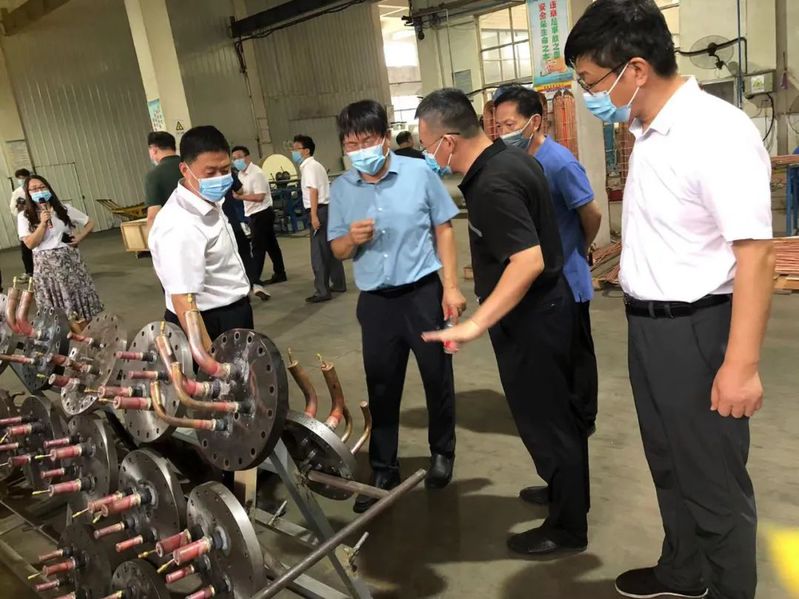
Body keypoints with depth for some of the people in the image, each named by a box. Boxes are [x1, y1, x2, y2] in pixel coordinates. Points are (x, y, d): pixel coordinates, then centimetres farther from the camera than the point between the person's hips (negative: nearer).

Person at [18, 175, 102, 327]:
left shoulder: (64, 209, 1)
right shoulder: (24, 216, -2)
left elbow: (89, 223, 10)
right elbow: (30, 244, -10)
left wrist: (79, 238, -5)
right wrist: (43, 223, -17)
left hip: (69, 260, 1)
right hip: (46, 266, -1)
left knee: (81, 302, 5)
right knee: (58, 314, 3)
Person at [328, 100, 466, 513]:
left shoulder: (419, 173, -6)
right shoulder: (341, 189, 0)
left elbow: (443, 231, -1)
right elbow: (338, 250, 6)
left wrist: (451, 287, -7)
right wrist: (352, 238, -18)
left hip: (423, 293, -1)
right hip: (375, 301, 2)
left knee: (437, 377, 12)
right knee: (381, 388, 11)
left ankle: (442, 452, 36)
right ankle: (383, 470, 26)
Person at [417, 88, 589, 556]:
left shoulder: (493, 185, -26)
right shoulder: (511, 158, 5)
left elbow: (529, 261, -33)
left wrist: (476, 324, -32)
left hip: (530, 317, -10)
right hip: (548, 305, 10)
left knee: (544, 419, 5)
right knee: (559, 409, 23)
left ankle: (568, 526, 23)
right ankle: (569, 493, 43)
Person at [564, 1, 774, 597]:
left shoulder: (718, 132, -19)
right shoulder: (650, 134, 6)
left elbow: (755, 253, -22)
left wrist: (742, 364, -24)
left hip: (695, 329, -9)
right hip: (649, 326, 9)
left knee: (715, 480, 10)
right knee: (670, 465, 24)